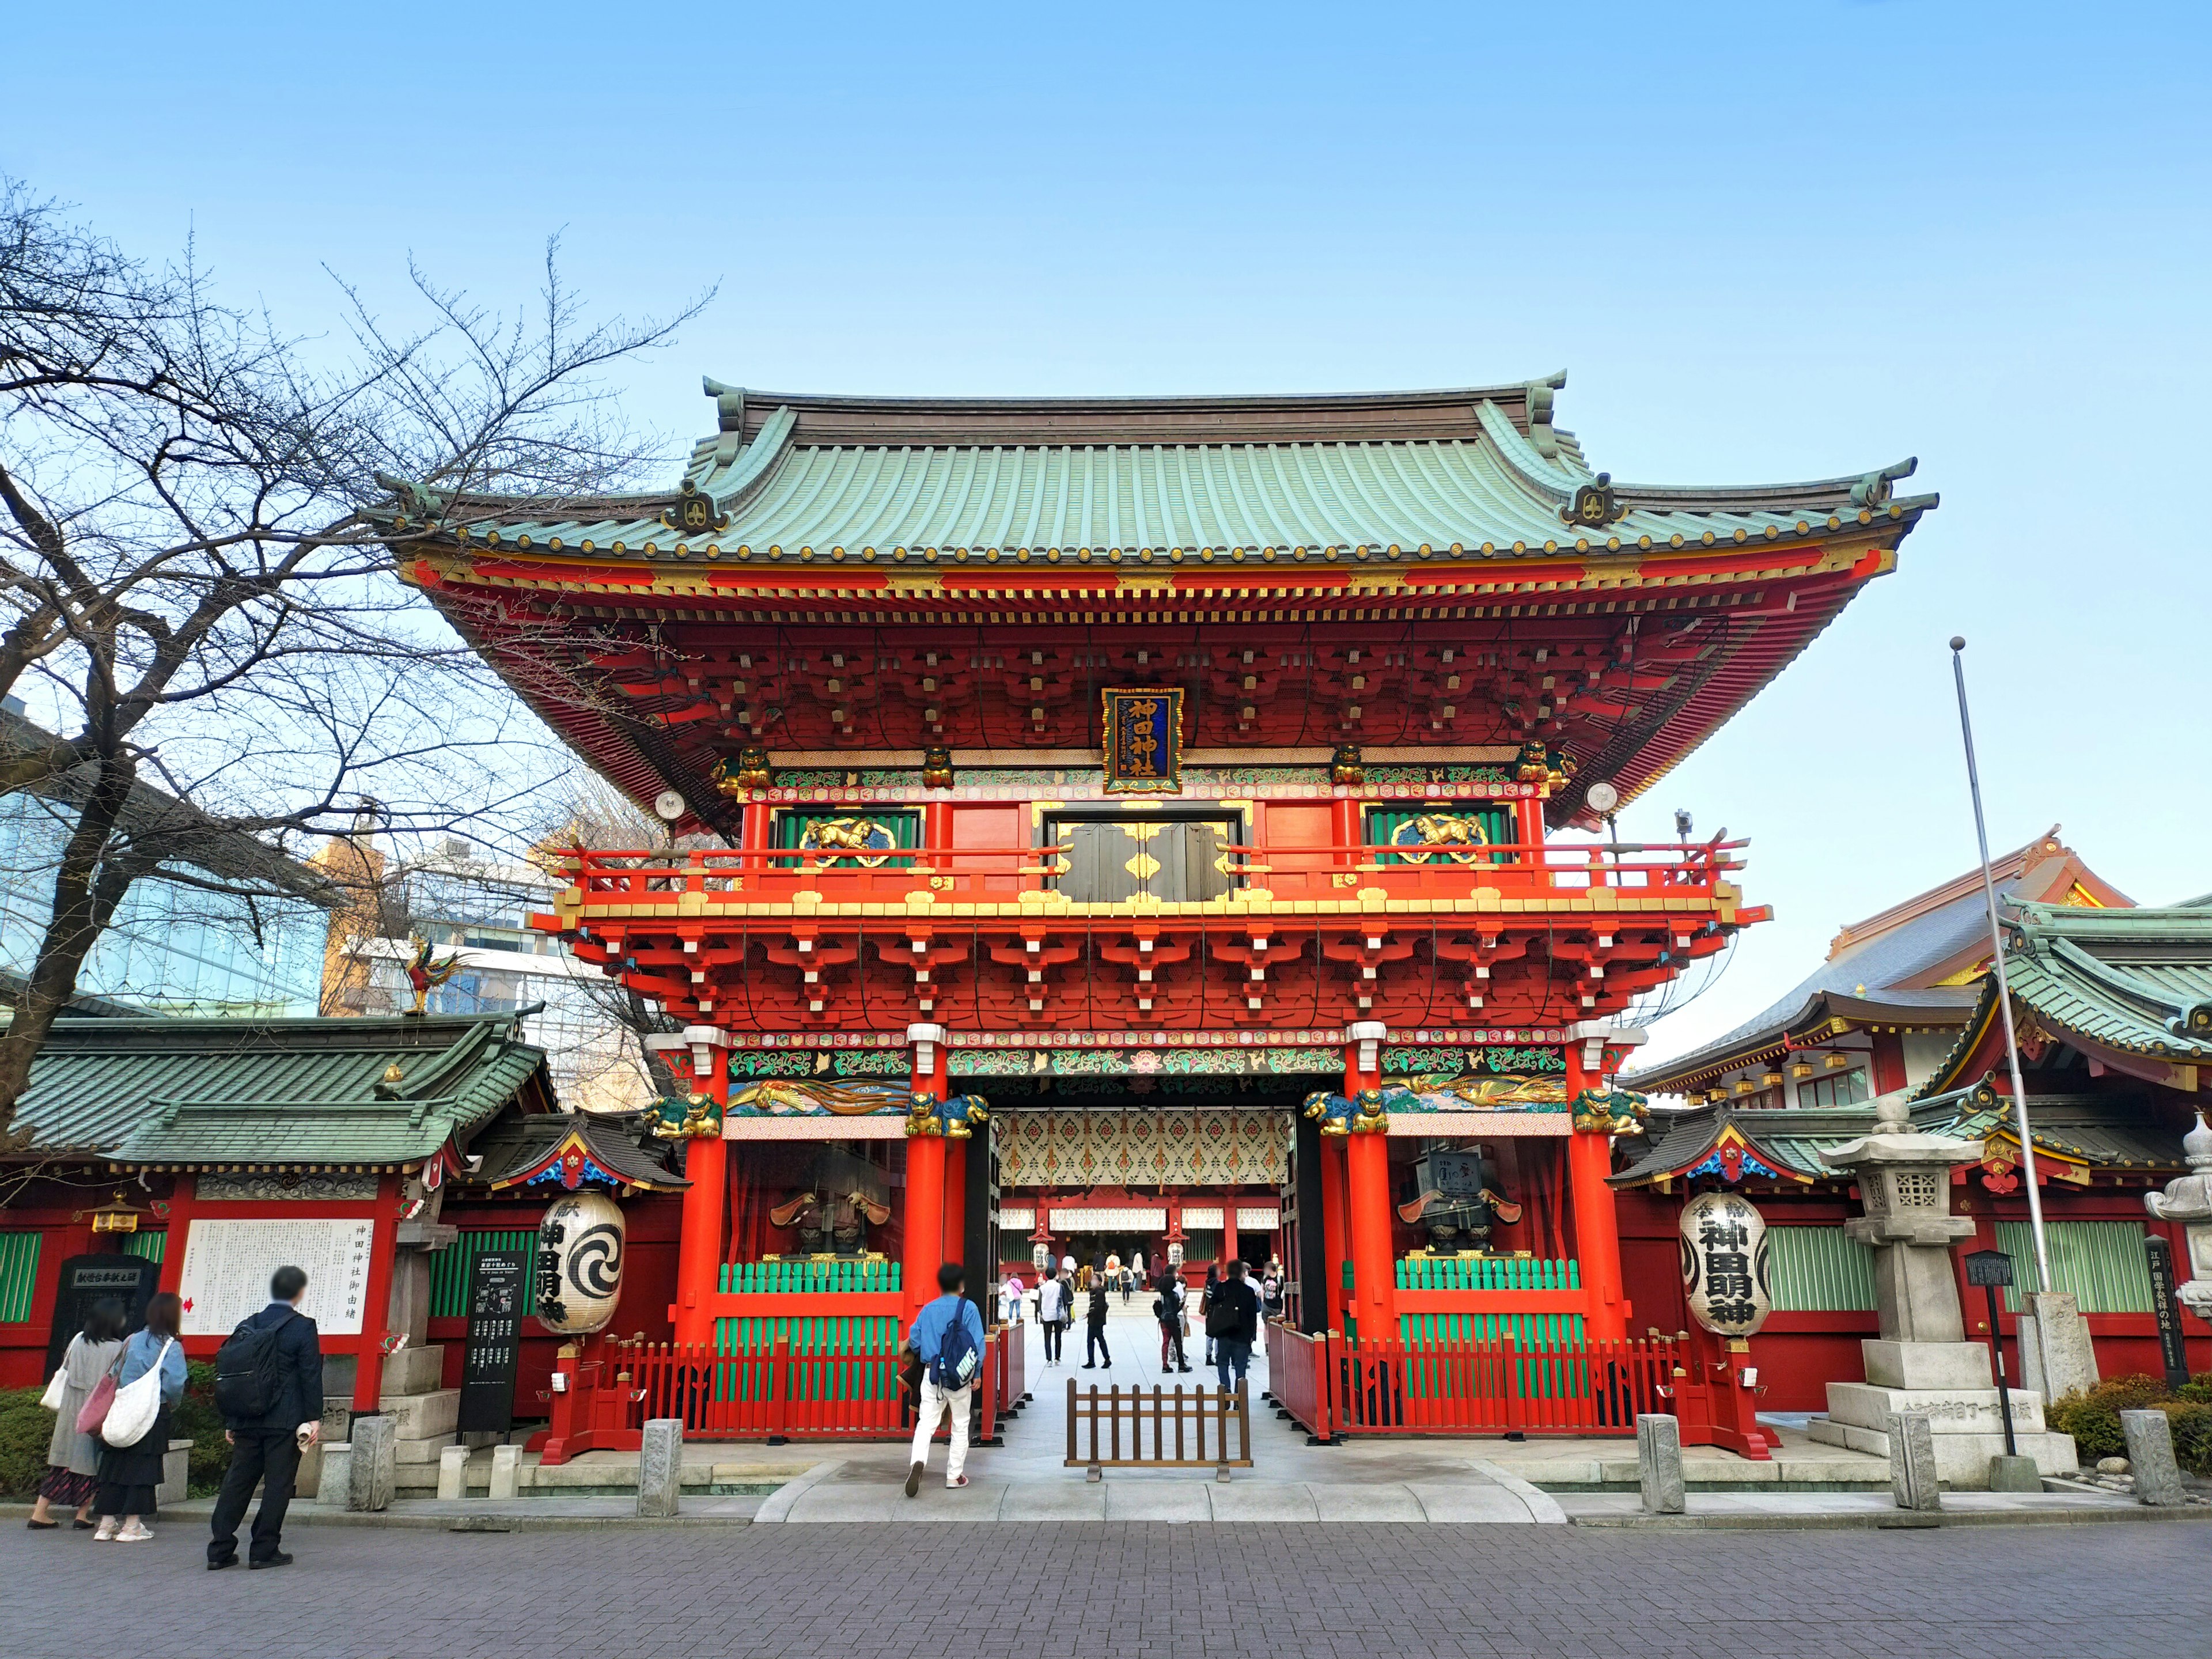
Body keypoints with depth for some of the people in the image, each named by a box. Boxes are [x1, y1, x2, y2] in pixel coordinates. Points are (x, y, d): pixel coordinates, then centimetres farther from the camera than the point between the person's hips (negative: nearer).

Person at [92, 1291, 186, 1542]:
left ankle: (107, 1524, 16)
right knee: (143, 1468, 2)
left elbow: (114, 1374, 8)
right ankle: (131, 1526, 4)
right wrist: (172, 1404, 3)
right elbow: (174, 1383, -17)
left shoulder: (132, 1340, 6)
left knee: (114, 1465, 12)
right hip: (153, 1415, -5)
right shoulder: (172, 1347, -9)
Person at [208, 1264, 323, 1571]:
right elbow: (311, 1375, -11)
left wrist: (229, 1421, 18)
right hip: (285, 1422, -5)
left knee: (237, 1482, 12)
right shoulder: (302, 1327, -8)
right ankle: (264, 1550, 3)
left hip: (247, 1421, 5)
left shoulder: (247, 1326, 9)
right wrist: (314, 1418, -5)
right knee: (278, 1485, 2)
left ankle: (220, 1550, 13)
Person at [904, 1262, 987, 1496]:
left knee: (926, 1422, 0)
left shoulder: (928, 1309, 6)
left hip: (931, 1373, 2)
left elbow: (914, 1340, 8)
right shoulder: (968, 1308, -4)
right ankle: (954, 1476, 13)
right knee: (960, 1426, 11)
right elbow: (978, 1343, -7)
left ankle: (918, 1461, -25)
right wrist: (977, 1373, 0)